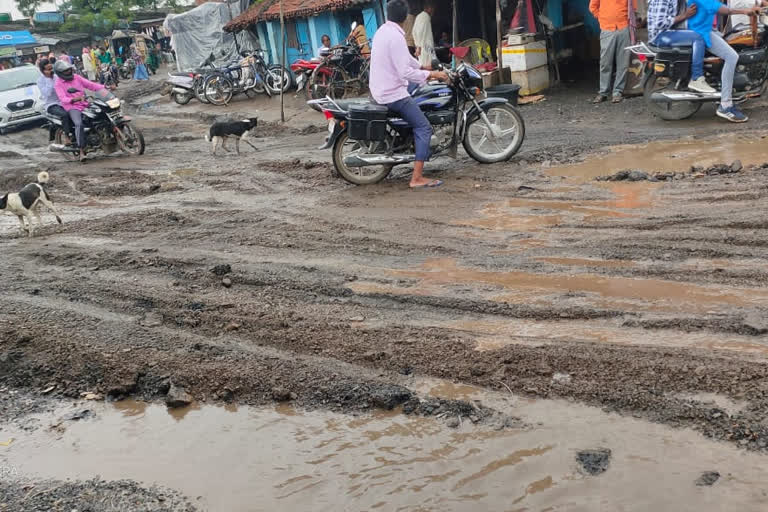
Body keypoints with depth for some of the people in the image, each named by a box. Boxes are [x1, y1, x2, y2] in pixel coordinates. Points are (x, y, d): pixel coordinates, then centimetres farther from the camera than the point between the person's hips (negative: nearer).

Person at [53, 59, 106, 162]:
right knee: (79, 124, -33)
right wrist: (74, 99, -32)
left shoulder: (77, 77, 15)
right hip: (72, 107, -6)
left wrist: (105, 87, -3)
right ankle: (82, 150, -30)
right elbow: (63, 99, -13)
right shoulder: (58, 84, 0)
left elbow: (90, 84, 11)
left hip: (85, 104, 6)